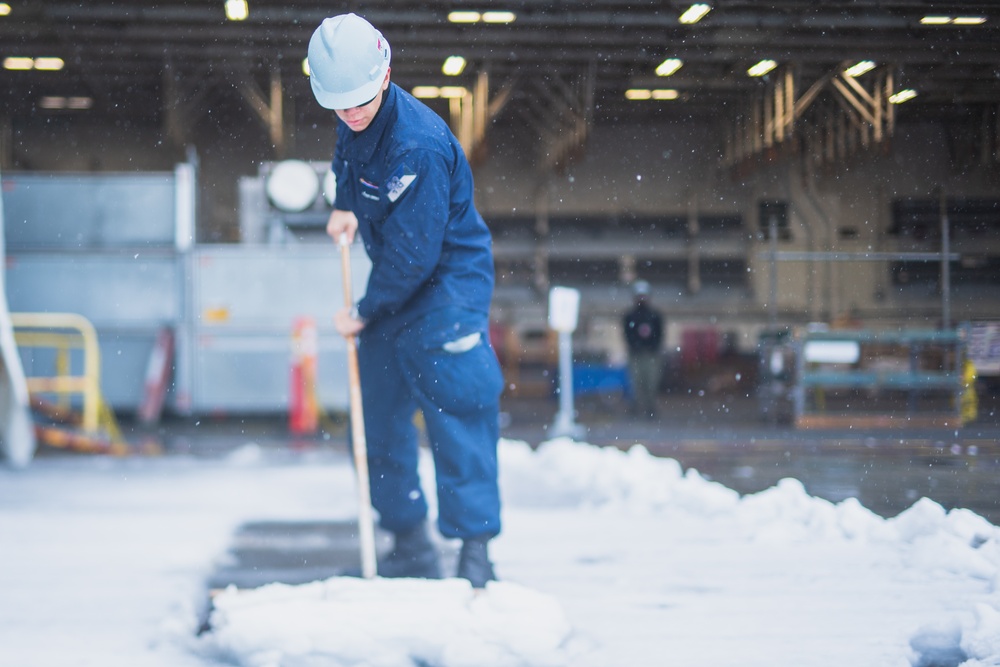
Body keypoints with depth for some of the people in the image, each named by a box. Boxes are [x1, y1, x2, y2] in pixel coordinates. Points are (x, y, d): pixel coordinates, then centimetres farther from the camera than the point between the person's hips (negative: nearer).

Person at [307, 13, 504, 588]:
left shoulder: (418, 147, -29)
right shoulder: (355, 122, -2)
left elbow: (412, 254, -27)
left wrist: (364, 312, -15)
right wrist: (345, 207, 0)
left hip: (447, 285, -9)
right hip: (394, 282, 9)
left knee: (456, 410, -13)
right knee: (381, 414, 10)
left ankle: (475, 550, -9)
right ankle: (411, 546, 19)